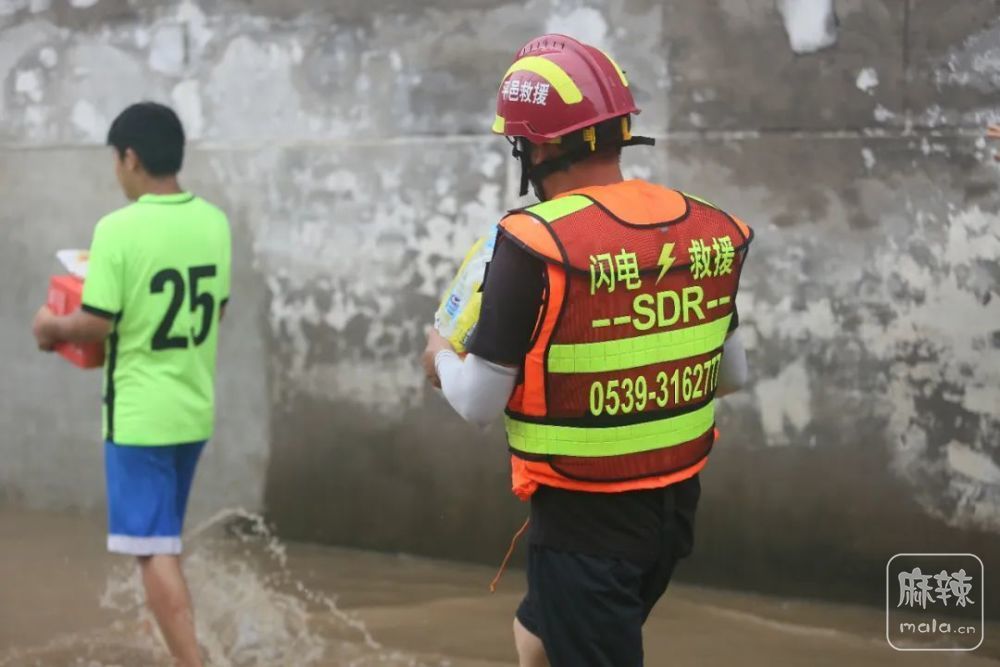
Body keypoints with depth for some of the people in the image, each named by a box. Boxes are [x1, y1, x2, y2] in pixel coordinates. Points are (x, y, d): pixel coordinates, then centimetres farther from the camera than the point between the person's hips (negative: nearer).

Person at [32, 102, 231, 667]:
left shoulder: (118, 229, -18)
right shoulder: (214, 222, 2)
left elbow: (96, 326, -17)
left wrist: (52, 328, 2)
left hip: (139, 413, -7)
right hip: (194, 409, 7)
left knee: (154, 548, -1)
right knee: (164, 542, 19)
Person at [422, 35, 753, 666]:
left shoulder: (536, 244, -20)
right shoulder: (710, 231, -2)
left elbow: (479, 403, -12)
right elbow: (733, 374, 10)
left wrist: (442, 359, 8)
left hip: (585, 520, -6)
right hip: (675, 507, 6)